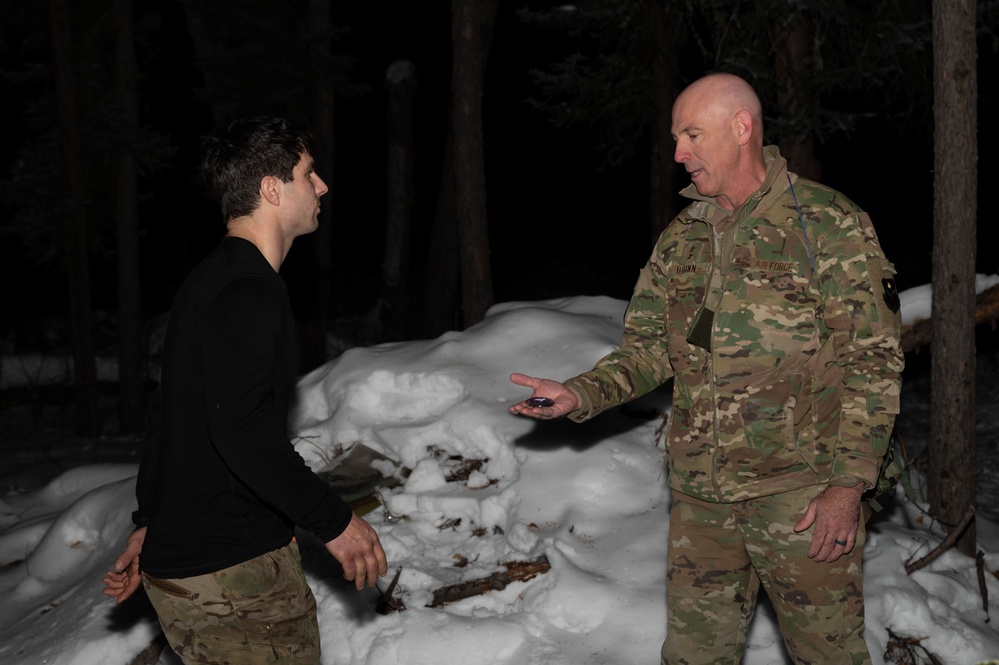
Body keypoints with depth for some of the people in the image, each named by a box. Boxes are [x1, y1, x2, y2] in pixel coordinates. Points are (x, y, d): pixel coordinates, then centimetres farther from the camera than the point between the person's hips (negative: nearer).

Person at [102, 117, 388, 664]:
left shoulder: (211, 282, 17)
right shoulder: (249, 291, -17)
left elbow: (177, 416, 22)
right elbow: (242, 427, -28)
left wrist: (151, 524, 27)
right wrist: (333, 520, -22)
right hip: (233, 573, -10)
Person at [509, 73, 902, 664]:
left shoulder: (829, 224, -7)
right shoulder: (681, 238, 11)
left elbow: (872, 360, -9)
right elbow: (649, 348, 14)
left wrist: (849, 484, -15)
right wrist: (582, 394, -5)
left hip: (802, 495, -5)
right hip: (699, 494, 5)